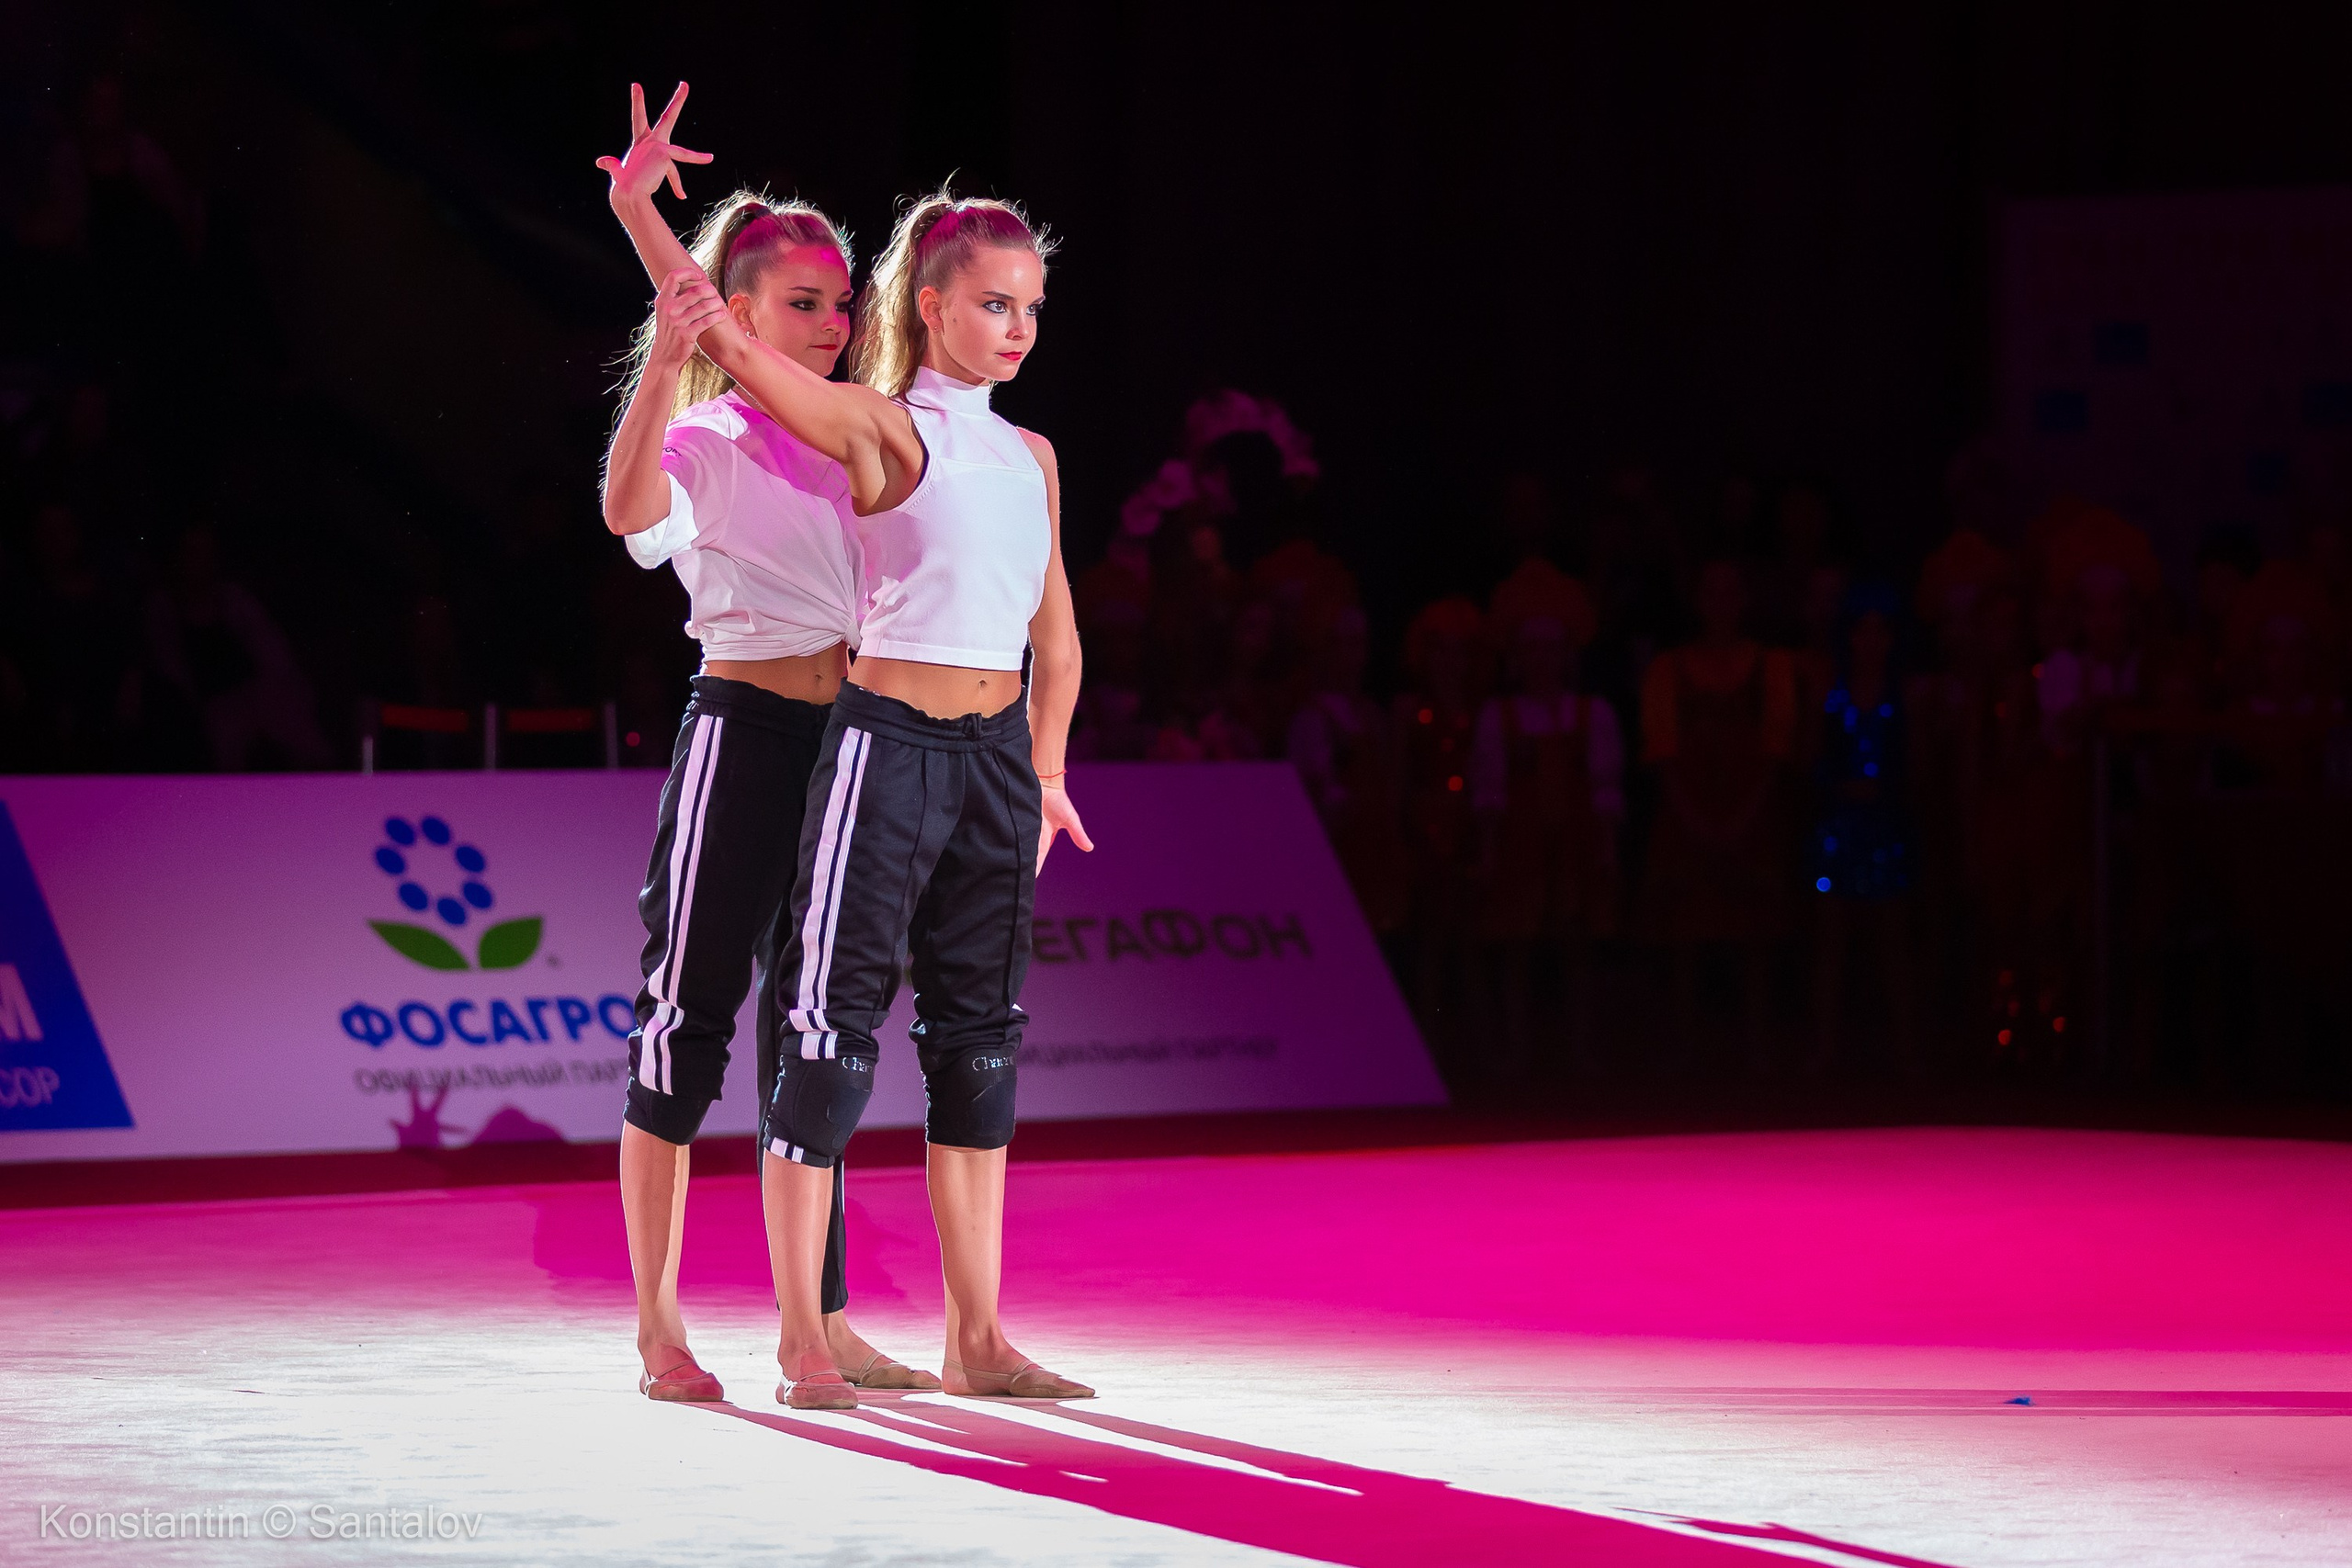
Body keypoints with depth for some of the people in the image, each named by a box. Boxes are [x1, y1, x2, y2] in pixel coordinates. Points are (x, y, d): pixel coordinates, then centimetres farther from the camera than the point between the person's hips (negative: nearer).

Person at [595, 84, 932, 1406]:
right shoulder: (704, 441, -4)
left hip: (849, 737, 6)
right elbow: (631, 512, -28)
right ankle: (658, 1325, 3)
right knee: (690, 1013, -3)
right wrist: (663, 353, -37)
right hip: (743, 729, -6)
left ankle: (822, 1320, 13)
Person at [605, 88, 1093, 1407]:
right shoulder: (881, 429, -5)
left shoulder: (1030, 455, 13)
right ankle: (801, 1338, -2)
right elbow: (732, 342, -14)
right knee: (836, 1021, -5)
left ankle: (977, 1335, 15)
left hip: (995, 754, 7)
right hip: (888, 740, -7)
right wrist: (638, 209, -21)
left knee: (981, 1029, 9)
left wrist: (1047, 769, 18)